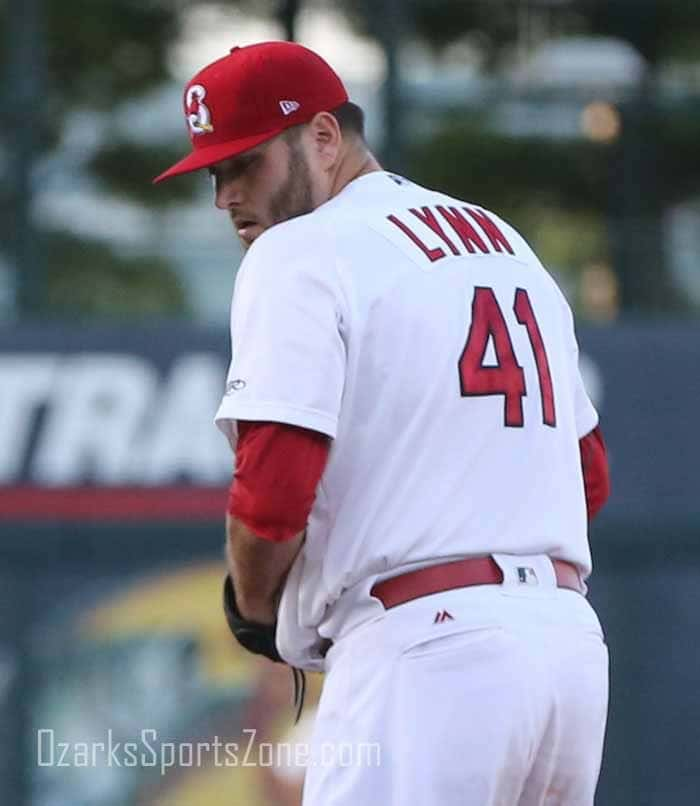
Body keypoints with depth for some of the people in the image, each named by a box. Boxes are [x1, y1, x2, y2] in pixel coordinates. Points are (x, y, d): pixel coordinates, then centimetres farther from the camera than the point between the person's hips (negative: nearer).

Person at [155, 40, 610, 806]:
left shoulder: (299, 252, -4)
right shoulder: (508, 243, 22)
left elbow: (273, 490, -13)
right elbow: (589, 476, 25)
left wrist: (254, 607, 4)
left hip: (425, 652, -8)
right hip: (572, 637, 8)